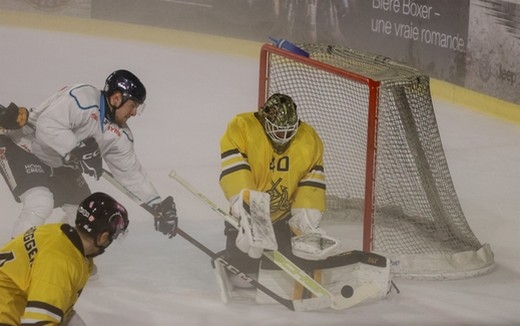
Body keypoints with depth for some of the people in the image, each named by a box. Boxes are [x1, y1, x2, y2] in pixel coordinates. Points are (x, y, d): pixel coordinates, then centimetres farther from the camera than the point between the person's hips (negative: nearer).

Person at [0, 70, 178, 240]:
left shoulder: (119, 134, -3)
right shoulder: (81, 98, -29)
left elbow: (131, 170, 3)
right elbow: (47, 126, -37)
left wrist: (157, 204, -3)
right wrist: (76, 151, -41)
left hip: (58, 163, 9)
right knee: (40, 204, -27)